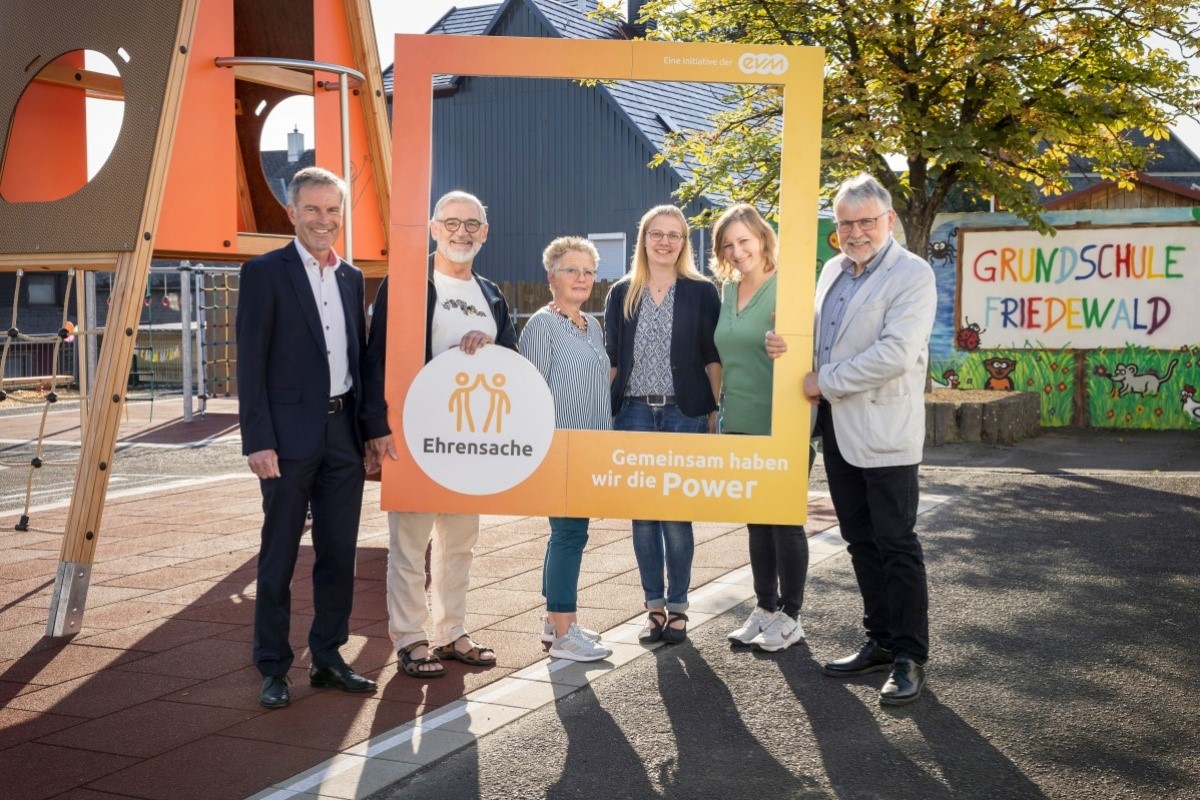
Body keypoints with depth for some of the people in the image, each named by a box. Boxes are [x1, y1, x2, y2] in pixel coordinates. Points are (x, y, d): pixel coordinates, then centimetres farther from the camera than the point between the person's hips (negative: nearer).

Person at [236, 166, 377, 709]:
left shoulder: (351, 278, 13)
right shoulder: (264, 273, -5)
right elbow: (250, 363, -9)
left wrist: (369, 431, 12)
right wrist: (256, 440, -15)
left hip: (343, 434, 6)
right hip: (290, 436, -6)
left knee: (339, 554, 10)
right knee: (279, 558, 2)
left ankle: (328, 658, 22)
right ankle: (273, 670, 11)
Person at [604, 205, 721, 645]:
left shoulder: (701, 292, 4)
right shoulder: (622, 293, 10)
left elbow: (713, 359, 2)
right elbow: (611, 358, 11)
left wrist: (714, 413, -3)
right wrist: (606, 411, 5)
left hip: (683, 412, -2)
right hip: (633, 413, 3)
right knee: (642, 514, 5)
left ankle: (677, 606, 10)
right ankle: (654, 606, 14)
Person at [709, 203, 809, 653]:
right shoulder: (728, 290, 10)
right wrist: (721, 409, 18)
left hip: (779, 427, -7)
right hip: (739, 426, 7)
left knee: (785, 520, 2)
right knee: (757, 520, 14)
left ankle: (790, 617, 14)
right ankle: (765, 608, 25)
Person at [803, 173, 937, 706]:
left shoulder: (912, 275, -10)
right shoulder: (833, 271, 14)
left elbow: (895, 353, -21)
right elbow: (818, 335, 25)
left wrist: (826, 381, -14)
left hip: (884, 432, -7)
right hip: (836, 428, 7)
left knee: (895, 543, -2)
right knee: (860, 541, 14)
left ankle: (910, 656, 8)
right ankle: (880, 641, 25)